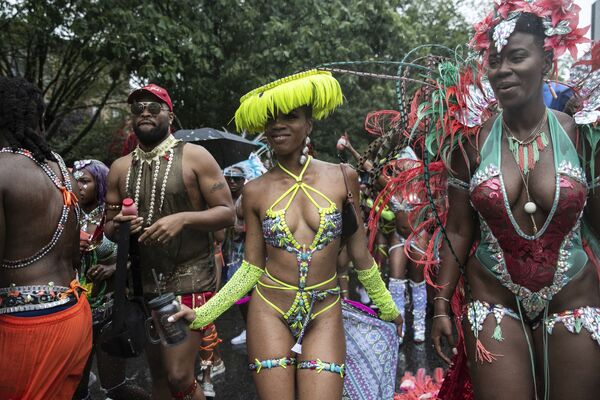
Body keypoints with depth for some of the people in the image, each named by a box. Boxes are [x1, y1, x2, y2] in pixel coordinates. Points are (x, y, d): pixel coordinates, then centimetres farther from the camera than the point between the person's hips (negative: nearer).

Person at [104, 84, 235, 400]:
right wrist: (117, 225, -10)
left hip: (190, 280, -5)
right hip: (144, 282, 5)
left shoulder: (195, 157, -5)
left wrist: (183, 219, -22)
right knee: (158, 374, 16)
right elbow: (108, 228, 14)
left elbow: (227, 213, -7)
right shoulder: (120, 168, 8)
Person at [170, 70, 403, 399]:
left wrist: (386, 306, 15)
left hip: (324, 315, 0)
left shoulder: (341, 178, -3)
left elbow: (359, 252, 6)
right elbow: (251, 267, 2)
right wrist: (202, 314, -5)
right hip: (269, 312, 0)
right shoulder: (256, 191, -2)